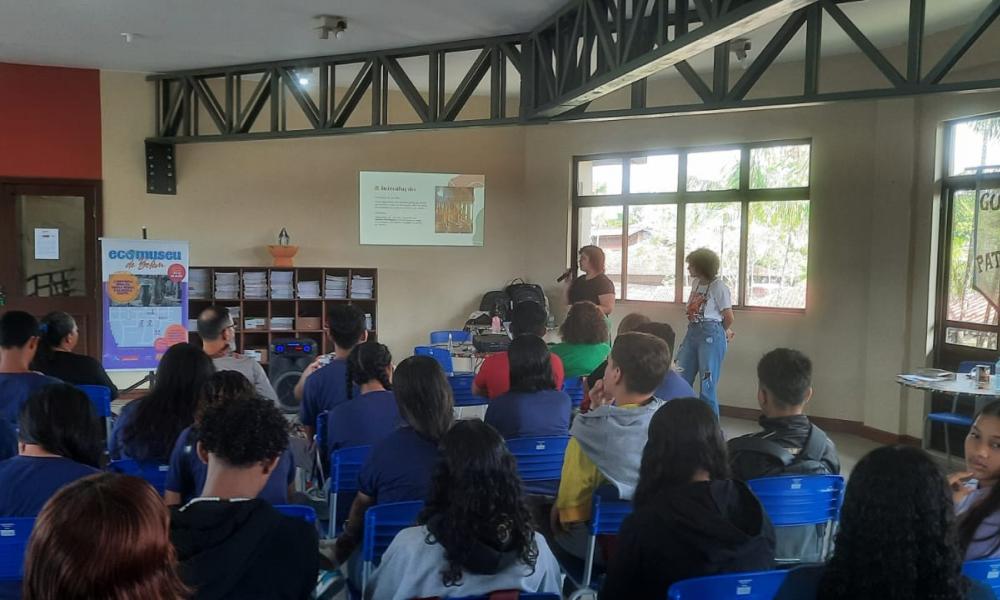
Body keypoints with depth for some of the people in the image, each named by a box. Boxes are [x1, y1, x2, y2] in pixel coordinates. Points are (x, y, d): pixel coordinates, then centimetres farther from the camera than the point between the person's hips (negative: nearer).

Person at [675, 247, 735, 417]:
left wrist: (721, 332, 9)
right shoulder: (696, 283, 10)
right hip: (692, 332, 8)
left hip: (711, 336, -7)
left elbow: (729, 317, -8)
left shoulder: (718, 286, -11)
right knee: (680, 378, 9)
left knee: (707, 384, -1)